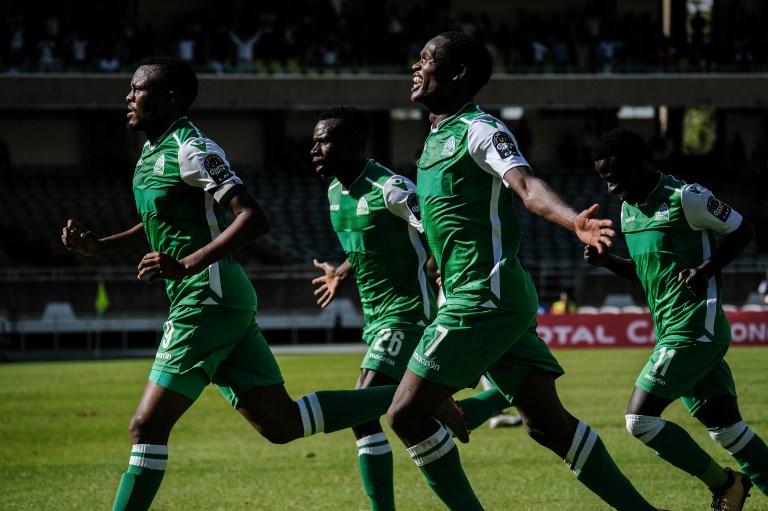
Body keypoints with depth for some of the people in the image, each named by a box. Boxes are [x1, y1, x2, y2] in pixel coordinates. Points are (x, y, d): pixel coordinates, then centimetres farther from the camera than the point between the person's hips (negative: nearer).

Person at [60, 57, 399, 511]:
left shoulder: (191, 150, -13)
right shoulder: (153, 150, 16)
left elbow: (254, 219, -22)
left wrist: (186, 264, -28)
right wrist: (99, 246, 17)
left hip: (209, 299, -10)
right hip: (210, 299, 10)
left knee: (148, 425, -10)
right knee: (281, 423, 9)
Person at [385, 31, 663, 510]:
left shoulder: (479, 130, -10)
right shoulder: (439, 136, 18)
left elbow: (527, 184, -29)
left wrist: (574, 221, -48)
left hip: (482, 300, -9)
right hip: (496, 299, 9)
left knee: (406, 414, -6)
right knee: (548, 423, 5)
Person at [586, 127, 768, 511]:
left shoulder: (685, 198, -12)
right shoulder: (629, 208, 13)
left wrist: (706, 269, -15)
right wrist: (606, 260, 7)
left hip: (694, 331, -9)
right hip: (671, 332, 9)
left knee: (640, 418, -13)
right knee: (725, 427, 7)